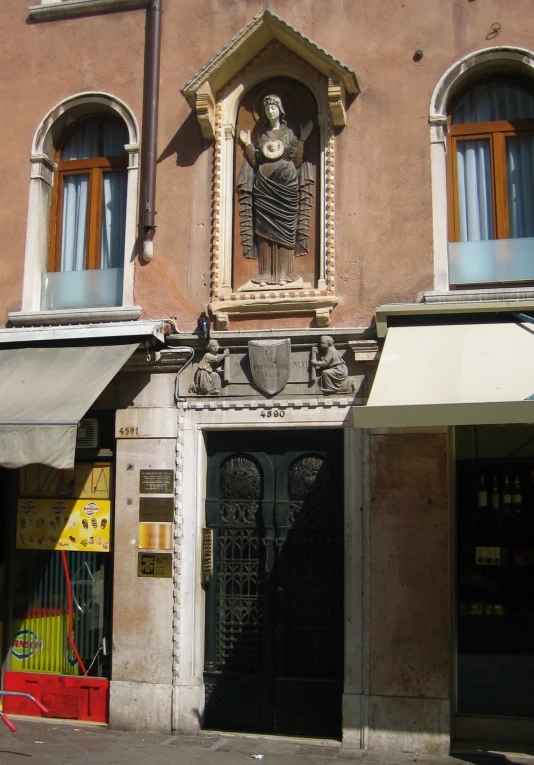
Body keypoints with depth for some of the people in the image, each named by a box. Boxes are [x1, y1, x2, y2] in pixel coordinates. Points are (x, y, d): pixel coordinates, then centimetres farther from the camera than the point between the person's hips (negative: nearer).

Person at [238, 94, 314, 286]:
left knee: (285, 229, -5)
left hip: (286, 183, -2)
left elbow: (297, 160, 3)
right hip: (264, 184, 2)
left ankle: (283, 273, -4)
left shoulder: (288, 133, 11)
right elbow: (254, 161, 11)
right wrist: (248, 144, 4)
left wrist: (303, 139, -2)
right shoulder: (260, 134, 15)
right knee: (264, 230, -4)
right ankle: (266, 273, -3)